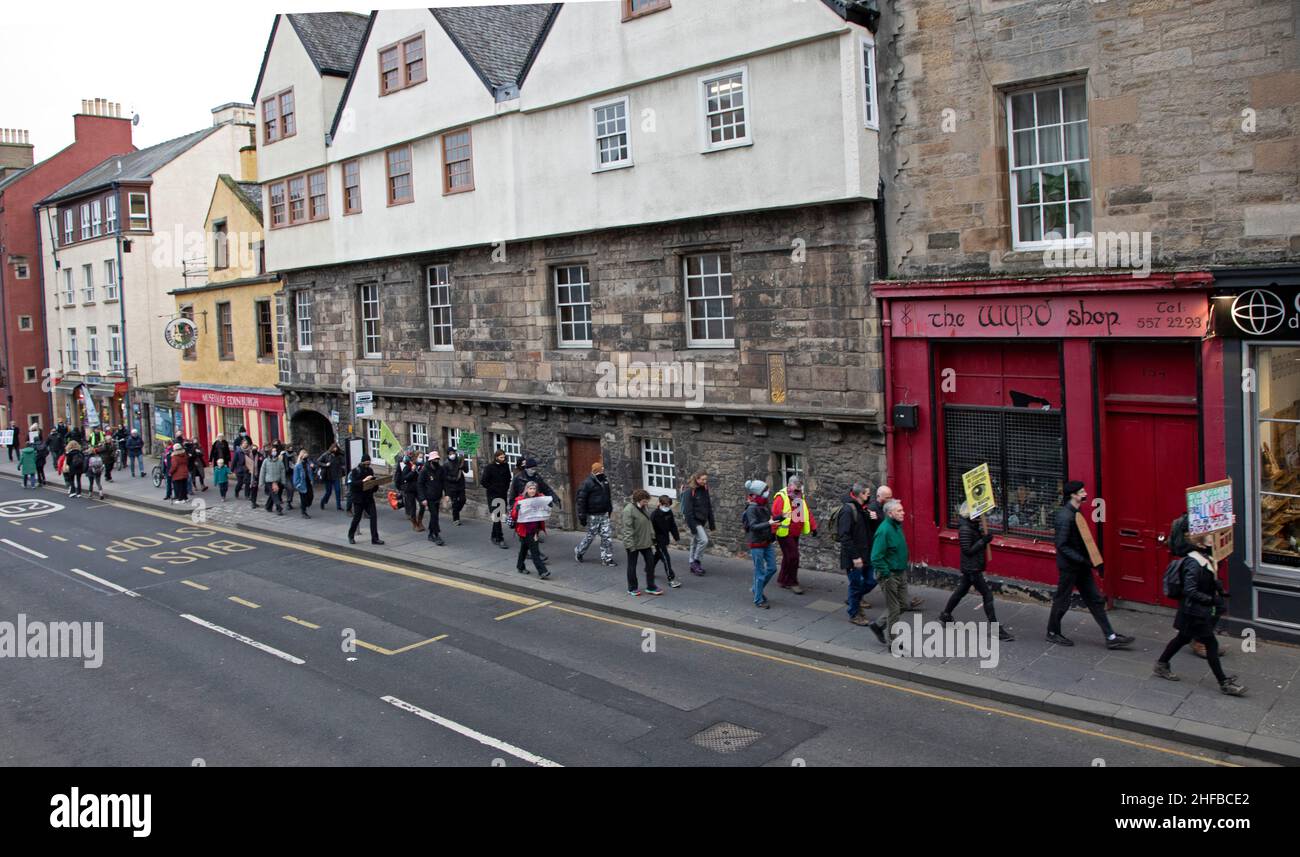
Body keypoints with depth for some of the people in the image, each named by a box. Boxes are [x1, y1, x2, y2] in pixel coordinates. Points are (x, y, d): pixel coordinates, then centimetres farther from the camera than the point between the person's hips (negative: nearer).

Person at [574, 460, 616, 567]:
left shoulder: (605, 481, 7)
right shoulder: (588, 483, -15)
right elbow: (581, 500, -14)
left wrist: (610, 509, 22)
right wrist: (582, 516, -15)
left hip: (604, 514, 6)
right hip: (593, 515, -6)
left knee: (607, 536, 1)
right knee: (590, 535, 6)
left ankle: (607, 558, 8)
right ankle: (578, 552, 29)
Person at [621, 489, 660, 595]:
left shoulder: (642, 508, 6)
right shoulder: (629, 510, -21)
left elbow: (648, 523, 16)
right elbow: (628, 529, -23)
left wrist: (652, 537, 14)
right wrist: (630, 544, -24)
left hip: (645, 542, 8)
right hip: (634, 544, -8)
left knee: (650, 562, 9)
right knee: (632, 565, 7)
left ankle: (650, 587, 18)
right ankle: (632, 588, 20)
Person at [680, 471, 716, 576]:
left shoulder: (704, 490, 7)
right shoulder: (690, 491, -15)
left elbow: (709, 508, 14)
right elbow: (688, 511, -18)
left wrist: (711, 524, 11)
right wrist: (692, 527, -21)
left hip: (701, 521, 7)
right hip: (693, 521, -7)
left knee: (695, 543, 14)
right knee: (703, 540, -15)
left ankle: (693, 566, 22)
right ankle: (695, 561, 0)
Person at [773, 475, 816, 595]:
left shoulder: (801, 497, 9)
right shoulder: (781, 497, -15)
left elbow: (808, 513, 14)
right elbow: (774, 515, -19)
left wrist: (813, 527, 11)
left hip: (795, 534, 8)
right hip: (784, 533, -8)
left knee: (788, 557, 15)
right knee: (793, 557, -9)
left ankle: (782, 580, 27)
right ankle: (792, 583, 0)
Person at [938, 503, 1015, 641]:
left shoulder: (973, 525, 6)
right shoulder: (965, 529, -21)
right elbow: (967, 550, -23)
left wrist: (985, 537, -6)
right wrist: (984, 540, -24)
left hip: (971, 568, 10)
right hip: (972, 568, -10)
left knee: (961, 591, 22)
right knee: (987, 595, -7)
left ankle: (945, 615, 38)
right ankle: (997, 630, -3)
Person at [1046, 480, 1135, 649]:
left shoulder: (1075, 513, 7)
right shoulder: (1065, 516, -23)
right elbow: (1062, 546, -24)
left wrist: (1087, 560, 9)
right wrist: (1083, 560, -23)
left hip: (1081, 565, 9)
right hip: (1069, 566, -9)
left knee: (1096, 600, 10)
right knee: (1062, 601, 6)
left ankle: (1111, 637, 14)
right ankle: (1052, 633, 24)